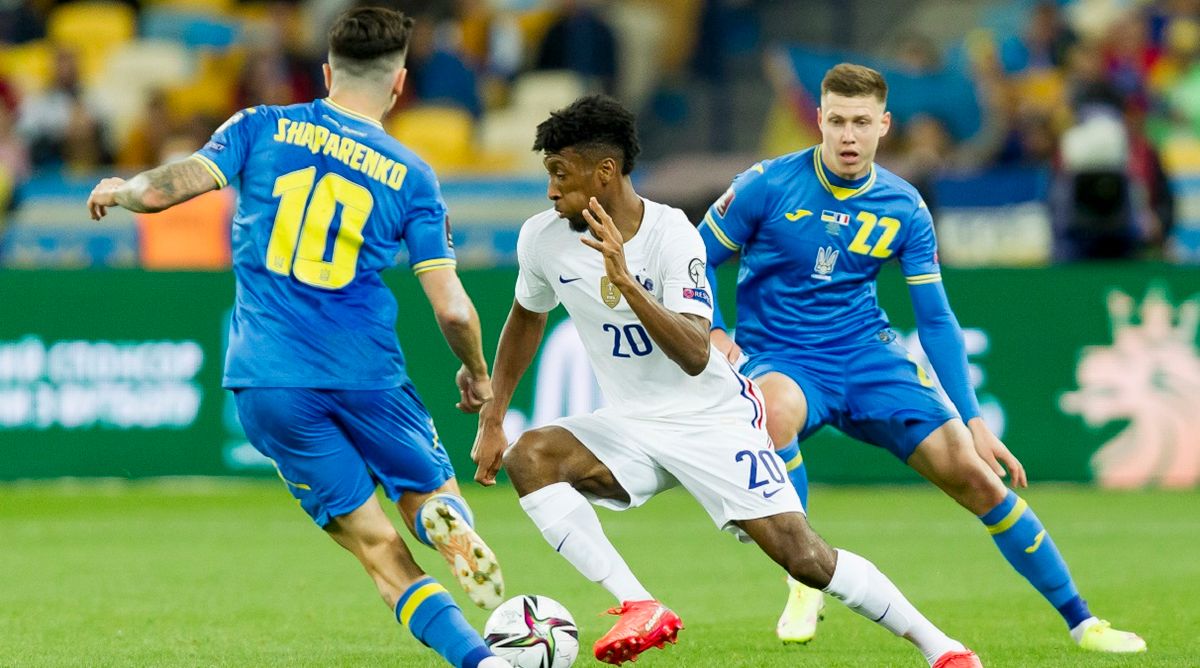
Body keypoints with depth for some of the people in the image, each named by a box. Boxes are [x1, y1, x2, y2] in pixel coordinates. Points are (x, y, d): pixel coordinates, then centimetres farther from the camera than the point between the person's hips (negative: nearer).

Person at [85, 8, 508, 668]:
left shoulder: (264, 127, 5)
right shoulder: (410, 176, 5)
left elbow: (170, 186, -6)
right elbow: (452, 310, 2)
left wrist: (119, 190, 16)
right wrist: (477, 375, 21)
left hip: (266, 383, 1)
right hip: (367, 376, -1)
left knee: (383, 553, 4)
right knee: (430, 495, 17)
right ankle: (449, 522, -21)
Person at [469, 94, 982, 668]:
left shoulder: (670, 234, -21)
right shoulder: (542, 238, -7)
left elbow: (695, 356, -31)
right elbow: (527, 318, 16)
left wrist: (626, 284, -44)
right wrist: (491, 419, 12)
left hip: (713, 420, -5)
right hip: (631, 427, 5)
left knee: (804, 557, -12)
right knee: (528, 457, -24)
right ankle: (640, 609, -25)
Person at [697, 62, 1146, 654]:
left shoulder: (903, 210, -1)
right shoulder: (768, 186, -9)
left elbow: (936, 320, 4)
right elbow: (698, 260, 2)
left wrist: (974, 420, -1)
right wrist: (712, 332, -16)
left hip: (869, 359, 3)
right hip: (781, 359, -3)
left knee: (975, 476, -8)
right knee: (775, 410, -41)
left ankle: (1079, 621, 7)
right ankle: (804, 582, -22)